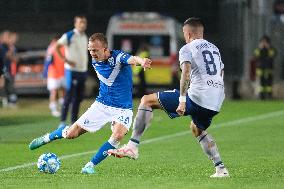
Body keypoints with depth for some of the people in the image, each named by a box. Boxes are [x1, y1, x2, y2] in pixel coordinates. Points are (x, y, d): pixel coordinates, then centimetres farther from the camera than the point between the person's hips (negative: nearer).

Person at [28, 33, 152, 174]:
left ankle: (91, 165, -16)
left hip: (122, 109, -4)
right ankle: (47, 138, 35)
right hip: (101, 105, 4)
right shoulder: (95, 62, -2)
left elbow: (132, 59, -46)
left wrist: (141, 61, -67)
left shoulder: (118, 57, -21)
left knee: (118, 136, -32)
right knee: (71, 133, 3)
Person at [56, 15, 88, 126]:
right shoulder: (69, 36, -10)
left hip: (82, 70, 7)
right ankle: (63, 121, -5)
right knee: (69, 96, -9)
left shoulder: (85, 37, 13)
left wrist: (85, 68, 12)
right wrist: (66, 60, -18)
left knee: (79, 97, 9)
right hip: (72, 70, -7)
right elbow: (56, 47, -14)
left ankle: (74, 122, 14)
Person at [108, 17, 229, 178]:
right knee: (197, 129, 37)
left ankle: (133, 146, -8)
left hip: (197, 97, -7)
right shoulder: (215, 49, 24)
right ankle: (221, 168, 24)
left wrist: (182, 100, -22)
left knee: (147, 101, 1)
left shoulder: (187, 49, 1)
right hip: (216, 103, 7)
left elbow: (186, 73, -17)